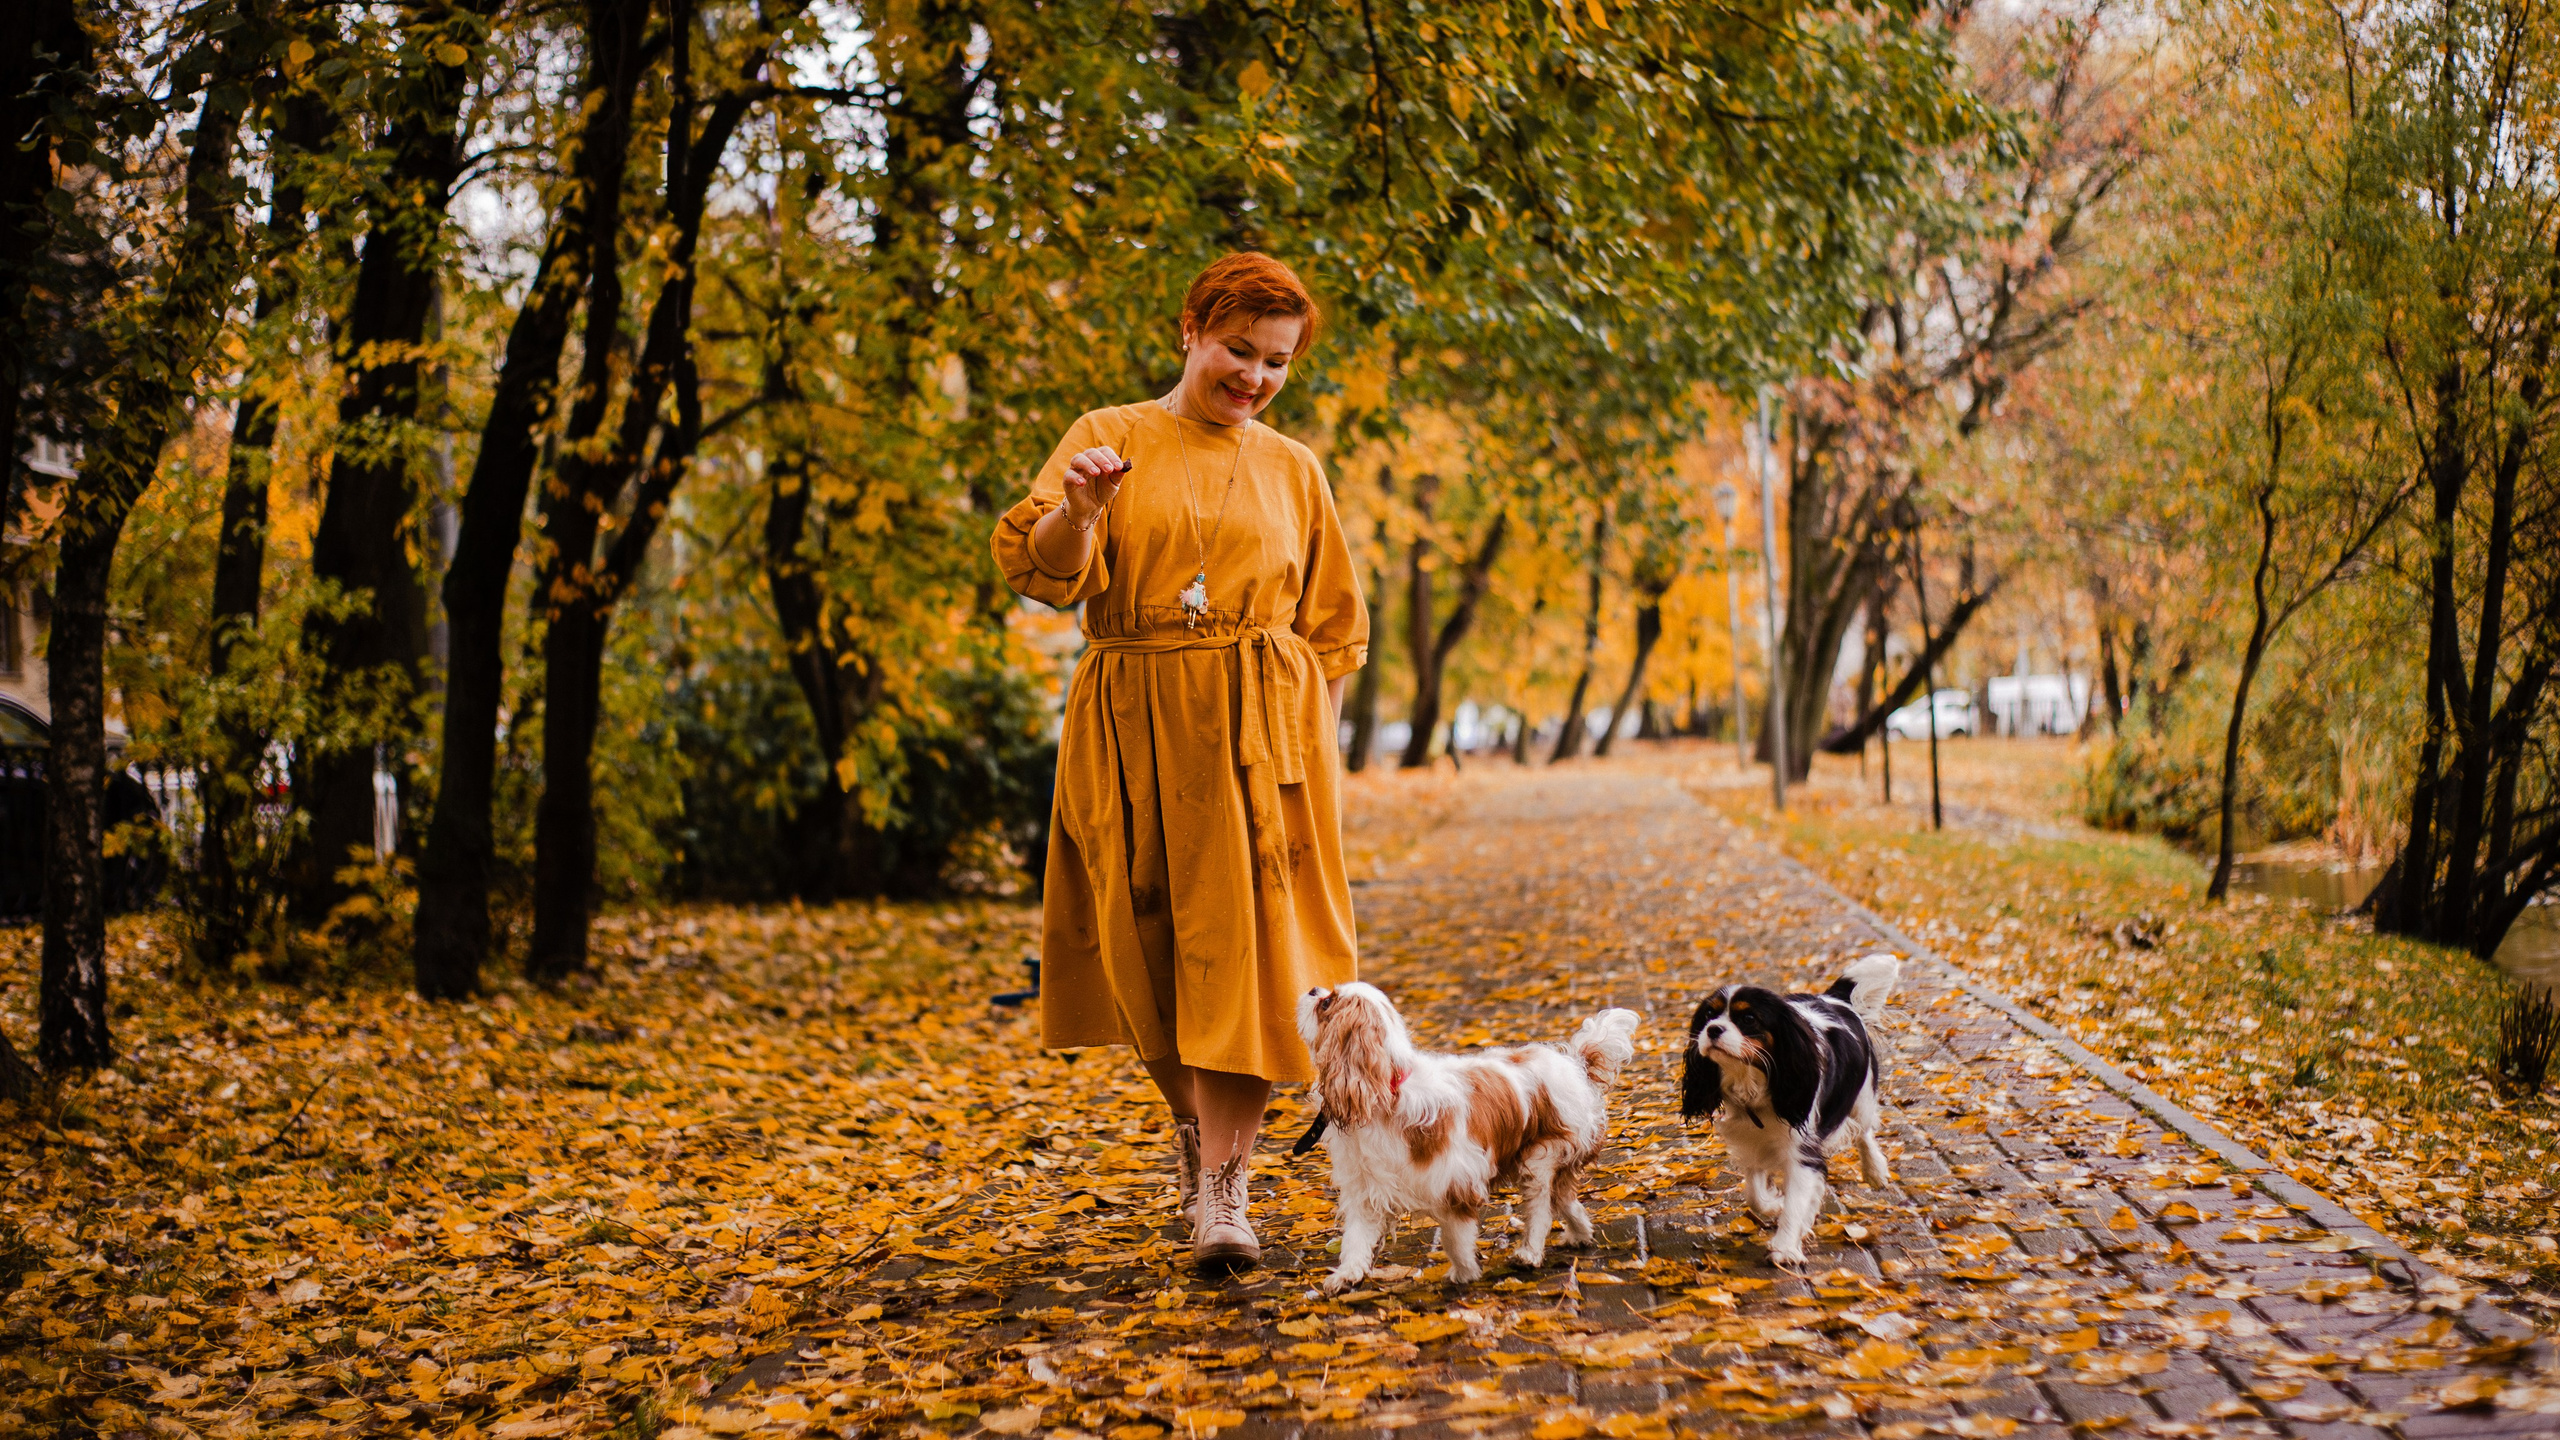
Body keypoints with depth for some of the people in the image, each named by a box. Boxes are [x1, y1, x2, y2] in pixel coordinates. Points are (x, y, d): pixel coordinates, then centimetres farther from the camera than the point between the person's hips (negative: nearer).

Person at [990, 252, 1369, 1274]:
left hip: (1259, 733, 0)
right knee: (1149, 946, 7)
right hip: (1134, 731, 0)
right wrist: (1077, 510, -30)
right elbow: (1043, 571, -9)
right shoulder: (1114, 438, 4)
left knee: (1242, 945, -9)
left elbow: (1330, 625, 16)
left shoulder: (1292, 470, 11)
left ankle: (1224, 1187, -6)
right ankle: (1194, 1123, 33)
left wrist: (1304, 734, 4)